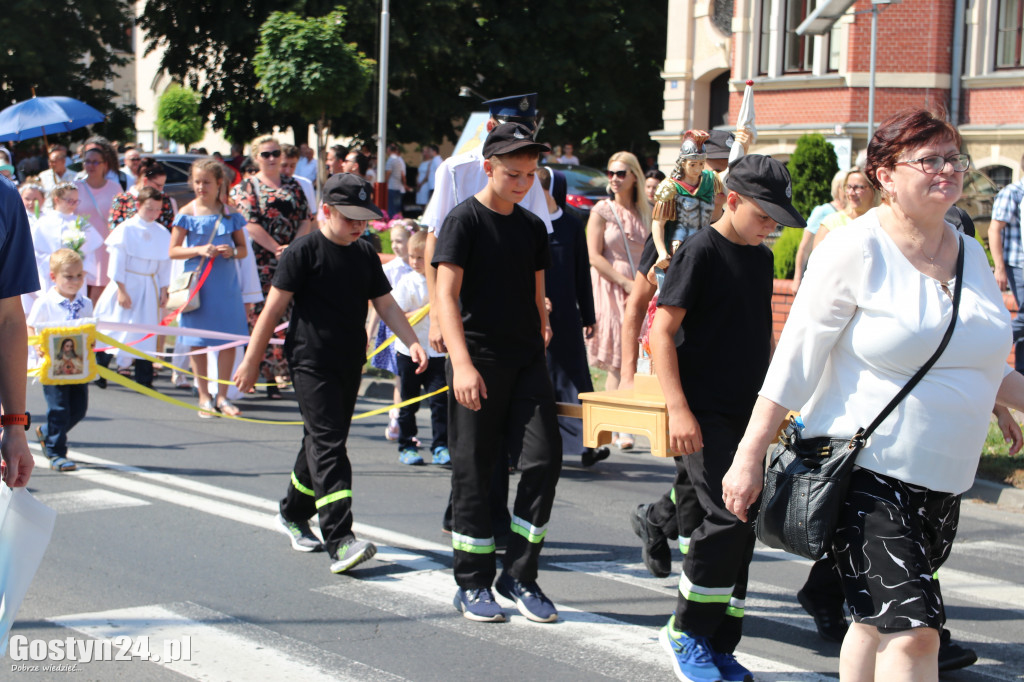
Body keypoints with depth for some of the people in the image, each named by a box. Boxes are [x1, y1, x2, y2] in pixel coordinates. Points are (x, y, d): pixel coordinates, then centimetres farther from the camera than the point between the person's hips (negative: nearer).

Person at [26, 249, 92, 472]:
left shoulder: (86, 304, 7)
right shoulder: (44, 303, -8)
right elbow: (29, 329, -2)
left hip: (79, 366, 5)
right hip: (53, 365, -5)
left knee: (79, 408, 7)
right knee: (58, 409, -5)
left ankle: (46, 432, 32)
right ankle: (56, 454, 6)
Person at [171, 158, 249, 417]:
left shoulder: (230, 213, 3)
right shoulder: (187, 213, -2)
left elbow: (243, 248, 9)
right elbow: (173, 251, -1)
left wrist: (232, 252, -13)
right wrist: (199, 250, -16)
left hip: (226, 282, 2)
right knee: (198, 342, 4)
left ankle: (222, 396, 15)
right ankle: (204, 397, 15)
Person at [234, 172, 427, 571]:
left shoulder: (365, 255, 10)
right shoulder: (305, 251, -9)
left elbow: (385, 304, 12)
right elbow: (273, 307, -8)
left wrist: (411, 342, -4)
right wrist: (251, 361, -8)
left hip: (349, 364, 7)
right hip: (311, 363, -7)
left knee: (322, 442, 16)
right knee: (328, 447, -15)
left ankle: (293, 514, 36)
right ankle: (339, 541, -22)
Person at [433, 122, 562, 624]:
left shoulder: (532, 227, 12)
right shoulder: (464, 220, -6)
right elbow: (446, 295, -13)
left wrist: (541, 342, 16)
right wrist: (462, 363, -23)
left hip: (527, 361, 5)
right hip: (479, 361, -5)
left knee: (544, 459, -4)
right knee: (475, 471, 1)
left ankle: (519, 575, 7)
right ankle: (473, 585, 11)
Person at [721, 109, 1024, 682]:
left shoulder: (971, 255, 10)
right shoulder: (856, 250, -10)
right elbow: (794, 360, -10)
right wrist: (749, 459, -12)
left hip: (941, 481, 7)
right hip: (864, 470, -7)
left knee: (879, 623, 16)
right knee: (914, 631, -16)